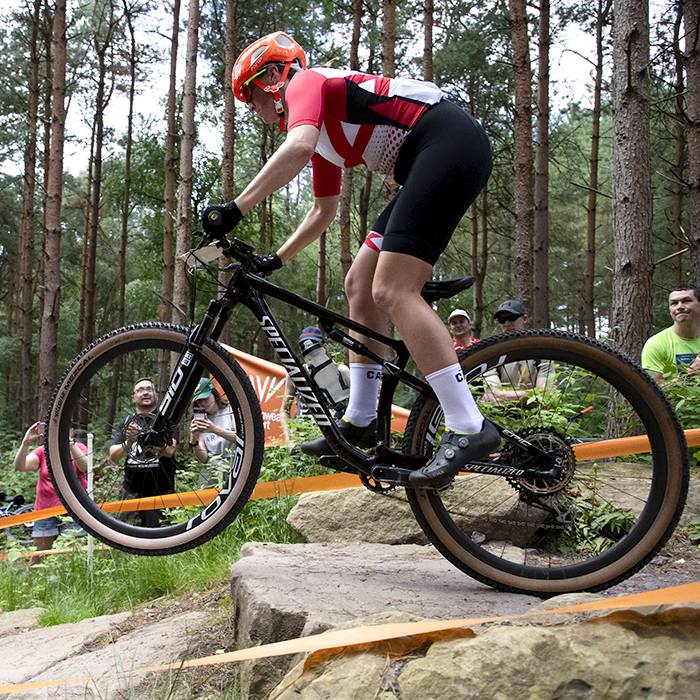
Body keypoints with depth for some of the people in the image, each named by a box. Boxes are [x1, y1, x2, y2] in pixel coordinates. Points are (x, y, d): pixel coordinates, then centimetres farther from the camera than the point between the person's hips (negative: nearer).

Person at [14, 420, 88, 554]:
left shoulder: (78, 448, 6)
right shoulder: (43, 451, 11)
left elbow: (84, 467, -15)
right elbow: (20, 466, -3)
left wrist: (69, 442, -24)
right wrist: (26, 442, -17)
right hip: (45, 507, 2)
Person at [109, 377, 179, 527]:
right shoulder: (126, 422, 14)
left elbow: (169, 450, -14)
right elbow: (114, 457, 4)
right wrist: (129, 442, -16)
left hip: (161, 492, -3)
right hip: (131, 491, 3)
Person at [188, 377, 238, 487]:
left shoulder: (231, 410, 8)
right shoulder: (199, 420, 16)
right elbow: (203, 459, 8)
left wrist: (215, 430, -20)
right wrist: (194, 440, -10)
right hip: (210, 468, 3)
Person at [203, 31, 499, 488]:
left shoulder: (305, 83, -1)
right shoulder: (324, 133, 26)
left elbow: (298, 148, -23)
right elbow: (324, 212, 34)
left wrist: (234, 210, -23)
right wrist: (274, 260, 33)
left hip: (451, 142, -10)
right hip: (434, 161, 10)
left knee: (391, 291, -18)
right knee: (361, 282, 8)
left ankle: (470, 429, -20)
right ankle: (360, 423, 12)